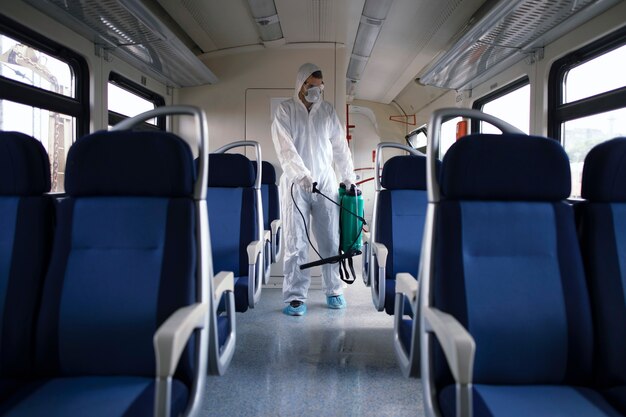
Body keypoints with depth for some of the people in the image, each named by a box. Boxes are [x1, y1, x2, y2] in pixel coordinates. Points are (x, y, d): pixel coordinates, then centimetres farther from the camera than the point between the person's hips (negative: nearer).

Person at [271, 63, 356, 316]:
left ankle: (333, 290, 18)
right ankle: (295, 296, 3)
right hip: (296, 184, -3)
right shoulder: (285, 110, 3)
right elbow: (285, 147, -10)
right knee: (296, 242, -3)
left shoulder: (327, 110, 13)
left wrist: (348, 177, 7)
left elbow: (340, 146, 14)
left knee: (331, 240, 5)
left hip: (326, 182, 3)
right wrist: (302, 174, -22)